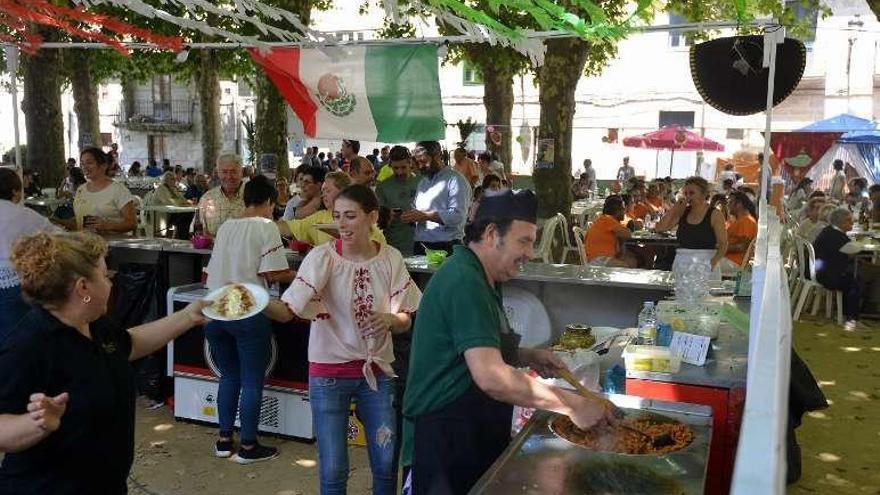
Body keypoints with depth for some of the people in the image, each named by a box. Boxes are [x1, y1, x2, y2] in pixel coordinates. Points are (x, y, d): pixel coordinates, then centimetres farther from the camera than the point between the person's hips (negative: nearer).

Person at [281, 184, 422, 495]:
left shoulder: (391, 259, -4)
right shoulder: (322, 257, -12)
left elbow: (405, 321, 2)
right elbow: (290, 308, -21)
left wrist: (390, 320, -19)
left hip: (377, 370, 3)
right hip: (329, 373, -2)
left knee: (386, 465, 11)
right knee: (333, 470, 4)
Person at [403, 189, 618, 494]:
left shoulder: (478, 278, 11)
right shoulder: (464, 282, -22)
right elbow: (491, 377, -31)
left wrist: (527, 357, 7)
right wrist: (574, 405, -25)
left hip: (474, 438, 10)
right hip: (445, 442, -10)